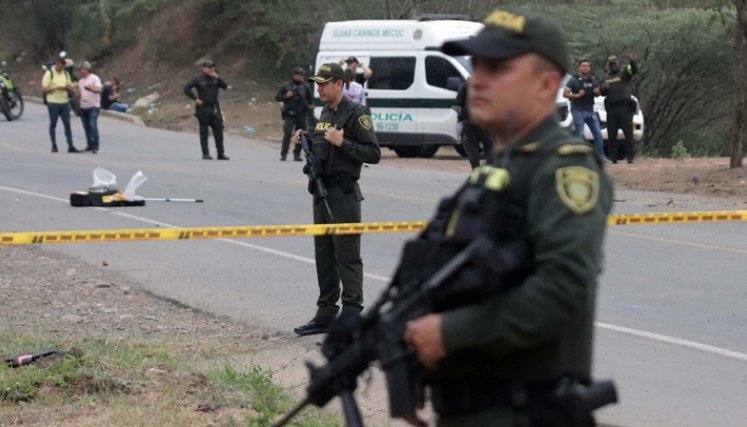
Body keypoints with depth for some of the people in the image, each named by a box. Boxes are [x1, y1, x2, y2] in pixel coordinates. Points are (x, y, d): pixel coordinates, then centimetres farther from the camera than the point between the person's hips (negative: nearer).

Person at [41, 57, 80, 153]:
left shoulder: (66, 74, 12)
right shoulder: (49, 74, -4)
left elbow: (70, 87, 17)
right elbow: (44, 89, -9)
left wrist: (69, 87, -7)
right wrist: (56, 88, -19)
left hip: (64, 102, 5)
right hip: (53, 103, -5)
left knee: (67, 124, 1)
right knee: (53, 124, 3)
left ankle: (71, 146, 1)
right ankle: (54, 146, 9)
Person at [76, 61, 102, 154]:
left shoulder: (94, 78, -5)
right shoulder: (80, 81, 18)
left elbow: (99, 90, -18)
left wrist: (90, 88, -35)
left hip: (93, 106, -7)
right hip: (83, 107, 7)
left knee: (93, 125, -16)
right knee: (86, 127, 8)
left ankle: (95, 146, -18)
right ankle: (89, 145, 16)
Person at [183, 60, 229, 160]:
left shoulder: (216, 79, 10)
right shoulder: (198, 80, -1)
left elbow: (225, 87, -2)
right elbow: (187, 89, -4)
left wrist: (218, 78, -13)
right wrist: (195, 99, -9)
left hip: (214, 109, 4)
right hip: (203, 109, -3)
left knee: (218, 131, 2)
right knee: (204, 132, 2)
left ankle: (221, 153, 7)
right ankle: (205, 154, 6)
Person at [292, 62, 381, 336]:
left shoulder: (355, 115, -11)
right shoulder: (324, 113, 16)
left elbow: (373, 154, -16)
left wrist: (342, 142, -23)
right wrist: (306, 141, 8)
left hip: (343, 193, -9)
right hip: (322, 190, 9)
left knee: (347, 257, -7)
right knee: (324, 256, 13)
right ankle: (325, 314, 21)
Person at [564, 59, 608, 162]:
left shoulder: (593, 80, 11)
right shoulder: (574, 80, -5)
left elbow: (597, 94, 23)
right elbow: (565, 93, -8)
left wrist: (597, 92, -1)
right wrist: (576, 95, -21)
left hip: (590, 110, 5)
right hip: (578, 110, -5)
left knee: (598, 133, 3)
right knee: (579, 135, -5)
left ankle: (601, 156, 9)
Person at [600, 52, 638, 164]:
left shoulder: (624, 72, 1)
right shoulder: (606, 76, 18)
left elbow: (634, 70, -21)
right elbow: (603, 92, 24)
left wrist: (632, 61, -42)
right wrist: (603, 88, -1)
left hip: (624, 107, -5)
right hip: (611, 108, 5)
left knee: (628, 132, -5)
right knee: (611, 134, 6)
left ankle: (631, 157, -3)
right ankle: (613, 157, 11)